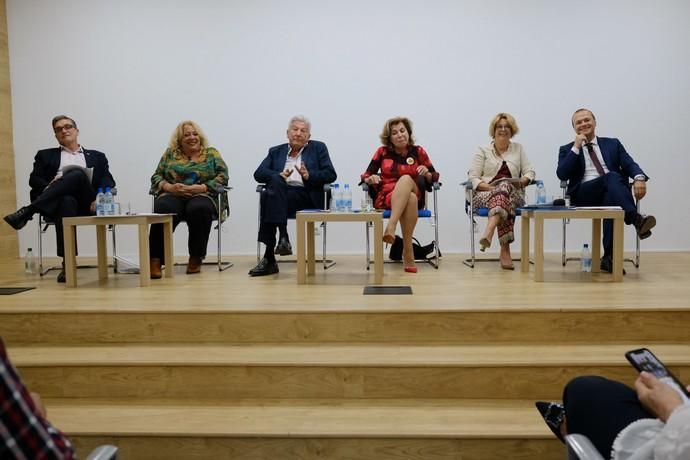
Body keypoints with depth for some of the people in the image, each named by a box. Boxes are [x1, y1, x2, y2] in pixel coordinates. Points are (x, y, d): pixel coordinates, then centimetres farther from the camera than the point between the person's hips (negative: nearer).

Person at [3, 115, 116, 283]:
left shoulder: (96, 156, 26)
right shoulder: (46, 155, 28)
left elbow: (108, 182, 12)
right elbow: (34, 180, 14)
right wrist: (48, 187, -10)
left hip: (86, 204, 0)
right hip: (61, 200, 0)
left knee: (77, 174, -32)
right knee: (66, 200, -40)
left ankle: (27, 212, -36)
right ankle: (67, 265, -41)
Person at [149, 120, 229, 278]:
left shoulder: (211, 154, 15)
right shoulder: (170, 154, 20)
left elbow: (222, 177, 2)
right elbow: (156, 176, 14)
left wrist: (201, 187, -13)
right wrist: (169, 187, -9)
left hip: (201, 196, -1)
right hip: (172, 196, 1)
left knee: (199, 209, -37)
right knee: (164, 209, -35)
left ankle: (196, 258, -21)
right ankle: (155, 260, -36)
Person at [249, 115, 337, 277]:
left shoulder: (318, 148, 19)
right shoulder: (276, 151, 24)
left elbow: (331, 174, 7)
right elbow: (258, 173, 10)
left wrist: (309, 176, -11)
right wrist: (278, 176, -10)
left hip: (306, 196, -2)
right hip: (280, 193, 3)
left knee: (270, 196, -31)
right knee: (275, 181, -33)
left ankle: (269, 257, -33)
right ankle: (283, 237, -36)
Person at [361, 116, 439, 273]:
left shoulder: (418, 152, 9)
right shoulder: (382, 152, 9)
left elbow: (434, 177, 12)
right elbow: (365, 176, 7)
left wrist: (426, 173, -10)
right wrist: (371, 178, -16)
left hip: (414, 195, 1)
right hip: (386, 198, -1)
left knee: (406, 178, -34)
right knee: (410, 200, -35)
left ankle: (391, 227, -44)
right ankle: (408, 252, -38)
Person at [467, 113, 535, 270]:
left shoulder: (518, 149, 20)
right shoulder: (482, 150, 12)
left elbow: (529, 172, 13)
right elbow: (473, 177, 2)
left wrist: (523, 181, -10)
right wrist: (489, 187, -16)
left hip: (513, 194, 1)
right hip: (486, 194, -1)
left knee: (504, 186, -37)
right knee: (504, 201, -38)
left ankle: (488, 233, -54)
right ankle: (505, 250, -47)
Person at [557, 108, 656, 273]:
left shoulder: (612, 143, 24)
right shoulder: (567, 149, 18)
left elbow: (629, 164, 8)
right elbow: (562, 175, 0)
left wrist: (639, 178, -16)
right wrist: (576, 147, -2)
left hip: (613, 190, 2)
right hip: (584, 194, -2)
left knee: (610, 200, -36)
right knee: (611, 177, -33)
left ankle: (609, 258, -35)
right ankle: (637, 219, -50)